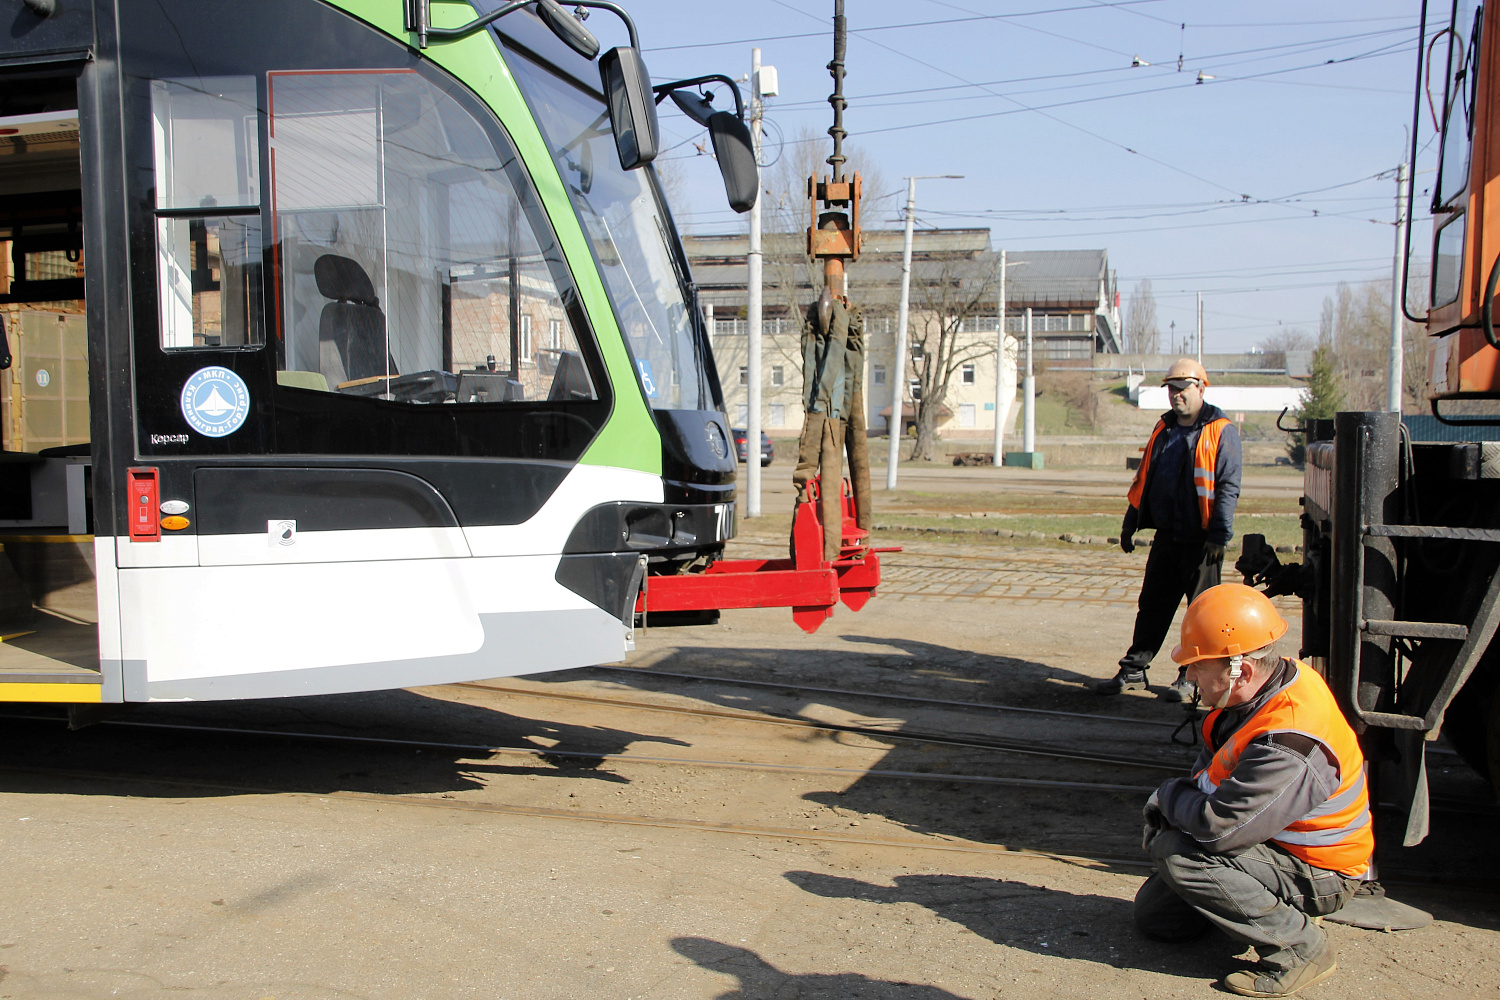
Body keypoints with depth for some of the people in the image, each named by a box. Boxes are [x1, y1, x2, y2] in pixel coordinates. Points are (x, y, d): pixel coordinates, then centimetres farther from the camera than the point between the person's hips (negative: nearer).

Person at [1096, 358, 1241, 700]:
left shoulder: (1220, 432, -7)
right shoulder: (1163, 429, 12)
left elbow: (1228, 486, -12)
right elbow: (1144, 479, 19)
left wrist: (1219, 535, -17)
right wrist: (1131, 522, 17)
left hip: (1201, 541, -6)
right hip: (1166, 537, 6)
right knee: (1151, 605, 10)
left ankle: (1192, 677, 14)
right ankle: (1132, 671, 17)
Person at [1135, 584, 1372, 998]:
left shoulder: (1287, 745, -37)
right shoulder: (1261, 690, -7)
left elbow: (1218, 827, -36)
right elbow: (1209, 764, 11)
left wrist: (1167, 797, -15)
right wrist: (1172, 806, -6)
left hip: (1318, 876, -9)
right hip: (1279, 840, 9)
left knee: (1175, 852, -28)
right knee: (1154, 915, 10)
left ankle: (1299, 946, -14)